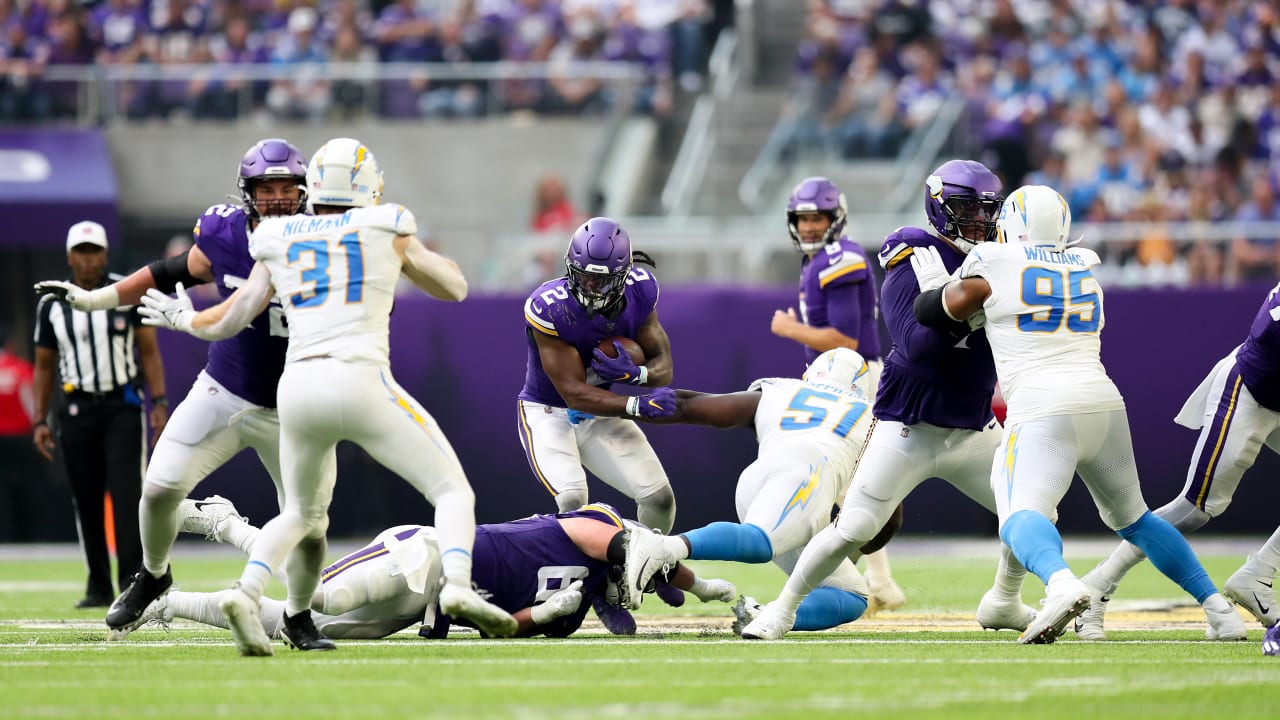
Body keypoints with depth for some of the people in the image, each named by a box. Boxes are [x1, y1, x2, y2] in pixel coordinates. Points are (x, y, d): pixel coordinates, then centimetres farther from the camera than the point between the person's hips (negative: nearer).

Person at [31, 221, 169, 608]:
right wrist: (40, 421, 6)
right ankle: (99, 586, 11)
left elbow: (149, 351, 3)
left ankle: (133, 582, -17)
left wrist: (159, 403, -7)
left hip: (122, 408, -2)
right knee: (87, 502, 4)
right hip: (77, 412, 2)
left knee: (126, 493, -13)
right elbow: (44, 366, 13)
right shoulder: (52, 304, 6)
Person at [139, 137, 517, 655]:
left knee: (301, 514, 24)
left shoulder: (279, 243, 16)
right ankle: (457, 585, -22)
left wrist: (181, 318, 41)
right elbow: (455, 287, 22)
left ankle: (247, 593, -3)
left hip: (298, 388, 3)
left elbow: (226, 322, 21)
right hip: (361, 382, -3)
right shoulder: (385, 231, 10)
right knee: (453, 491, 7)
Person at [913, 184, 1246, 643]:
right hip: (1104, 401, 6)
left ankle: (1060, 583, -51)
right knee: (1131, 517, 23)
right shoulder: (1085, 267, 20)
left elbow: (932, 312, 11)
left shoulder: (994, 265, 4)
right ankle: (1217, 607, 18)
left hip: (1043, 410, -6)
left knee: (1022, 517, -18)